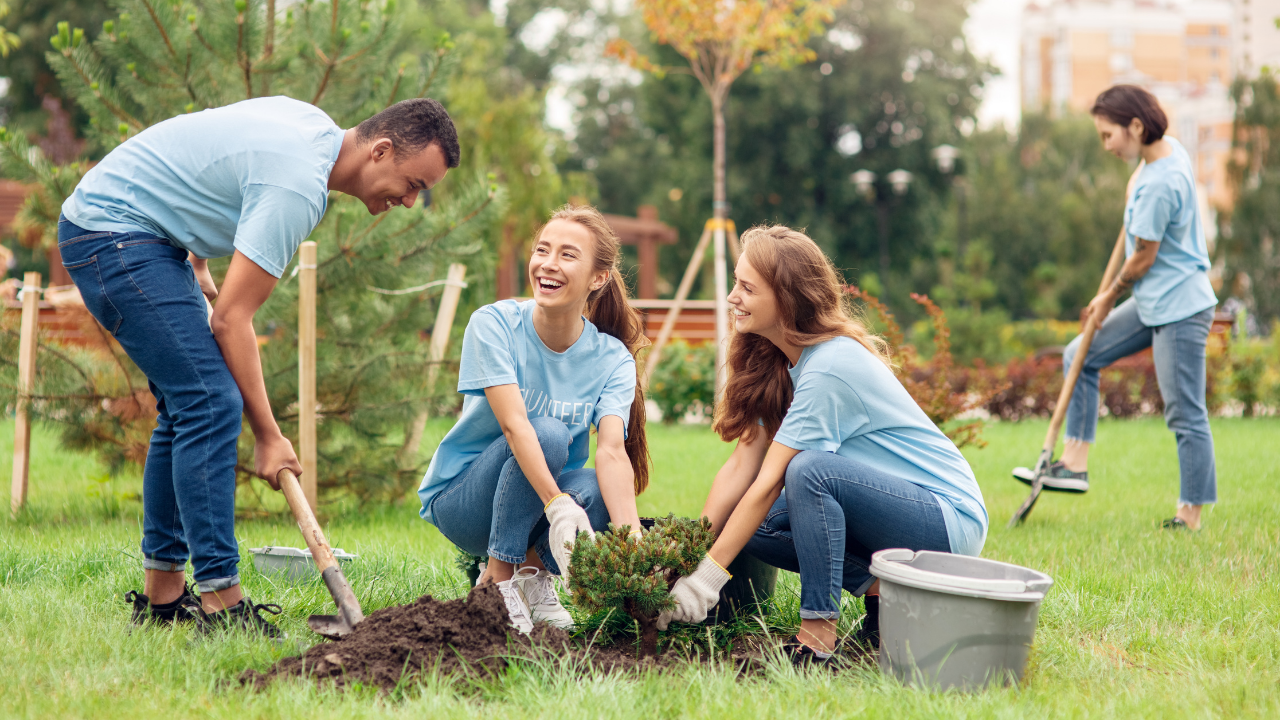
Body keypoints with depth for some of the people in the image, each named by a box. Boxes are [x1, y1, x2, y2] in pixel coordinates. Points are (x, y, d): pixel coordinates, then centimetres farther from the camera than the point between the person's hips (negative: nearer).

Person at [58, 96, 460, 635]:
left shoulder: (316, 126, 5)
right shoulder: (298, 185, -24)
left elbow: (204, 168, 22)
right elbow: (232, 319, -22)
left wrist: (197, 263, 23)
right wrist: (268, 437, -17)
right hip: (111, 232, -11)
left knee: (185, 405, 9)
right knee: (211, 403, -16)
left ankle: (162, 594, 14)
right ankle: (219, 601, -15)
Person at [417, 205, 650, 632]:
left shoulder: (612, 359, -10)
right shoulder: (494, 324, -18)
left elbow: (612, 450, -26)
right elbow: (513, 424, -31)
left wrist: (631, 538, -43)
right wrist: (557, 505, -45)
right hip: (459, 497, -2)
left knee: (597, 492, -32)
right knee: (548, 432, -31)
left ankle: (534, 571, -1)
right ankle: (497, 580, -17)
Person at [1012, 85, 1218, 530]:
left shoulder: (1157, 185, -24)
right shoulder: (1170, 150, 5)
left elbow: (1144, 257, -14)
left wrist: (1109, 298, 0)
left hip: (1179, 309, -11)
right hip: (1152, 303, 11)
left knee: (1185, 415, -3)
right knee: (1080, 357, 11)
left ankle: (1190, 515, 5)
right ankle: (1075, 463, 12)